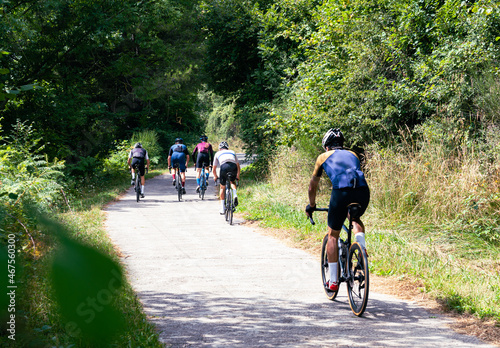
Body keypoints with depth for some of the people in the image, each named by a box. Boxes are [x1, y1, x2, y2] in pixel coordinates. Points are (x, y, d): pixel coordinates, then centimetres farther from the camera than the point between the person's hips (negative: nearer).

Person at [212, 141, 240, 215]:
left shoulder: (218, 153, 32)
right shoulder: (232, 152, 35)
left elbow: (214, 169, 36)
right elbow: (238, 166, 42)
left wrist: (215, 177, 54)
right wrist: (238, 176, 56)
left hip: (224, 167, -1)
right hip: (233, 167, 1)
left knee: (222, 187, 17)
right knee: (232, 182, 32)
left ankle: (222, 209, 17)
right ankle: (235, 195, 4)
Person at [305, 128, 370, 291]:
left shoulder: (324, 157, 25)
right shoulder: (353, 155, 32)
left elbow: (312, 186, 35)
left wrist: (311, 206, 50)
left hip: (341, 191, -3)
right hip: (363, 191, 3)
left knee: (333, 235, 14)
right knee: (355, 218, 35)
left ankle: (333, 281, 12)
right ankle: (362, 248, 8)